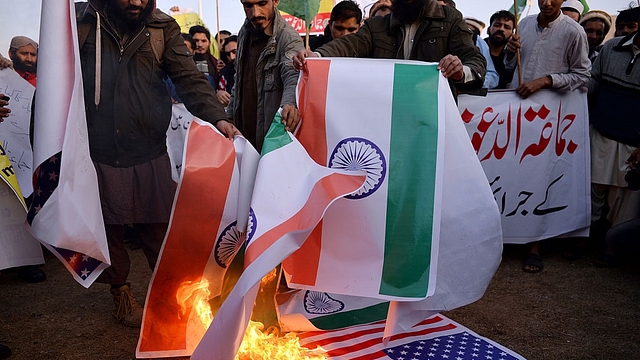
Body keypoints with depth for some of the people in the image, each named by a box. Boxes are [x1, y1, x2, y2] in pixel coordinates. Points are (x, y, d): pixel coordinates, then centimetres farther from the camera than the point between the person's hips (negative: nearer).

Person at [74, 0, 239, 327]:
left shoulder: (163, 28, 2)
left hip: (149, 154, 0)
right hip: (97, 154, 1)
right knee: (106, 228, 13)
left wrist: (217, 117, -22)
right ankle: (120, 290, 36)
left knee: (159, 227, 7)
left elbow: (190, 79, -7)